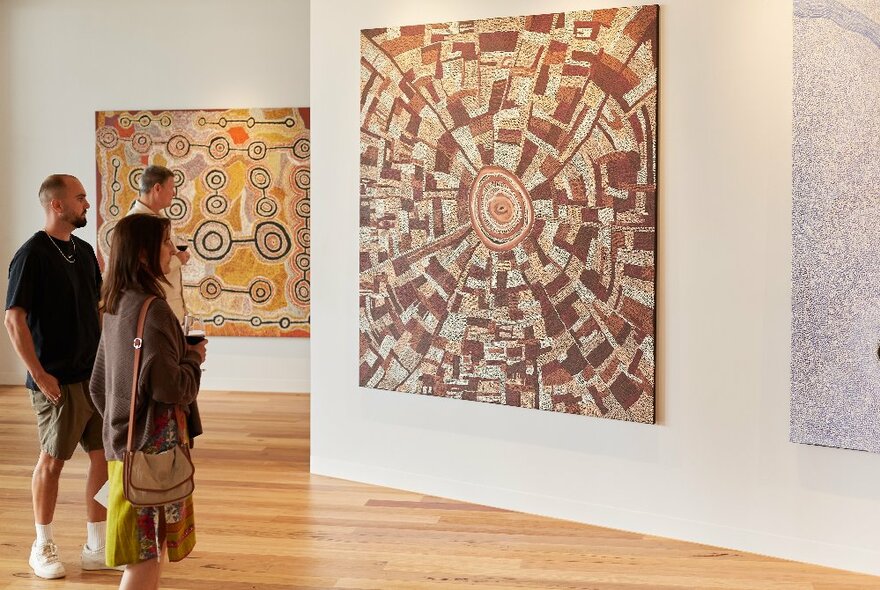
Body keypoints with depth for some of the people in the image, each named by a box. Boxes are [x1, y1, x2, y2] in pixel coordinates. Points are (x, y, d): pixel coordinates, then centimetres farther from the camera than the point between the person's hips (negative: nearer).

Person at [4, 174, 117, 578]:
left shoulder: (84, 251, 10)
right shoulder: (32, 254, -12)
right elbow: (14, 319, -15)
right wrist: (39, 374, -17)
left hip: (94, 374, 7)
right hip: (58, 380, -7)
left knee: (104, 455, 7)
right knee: (52, 460, 4)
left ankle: (97, 547, 19)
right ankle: (43, 547, 21)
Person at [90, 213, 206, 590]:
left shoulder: (115, 309, 10)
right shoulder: (152, 309, -18)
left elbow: (98, 386, 17)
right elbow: (169, 388, -23)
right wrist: (194, 357, -6)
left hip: (124, 442, 9)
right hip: (155, 445, -9)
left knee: (144, 551, 17)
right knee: (147, 552, -1)